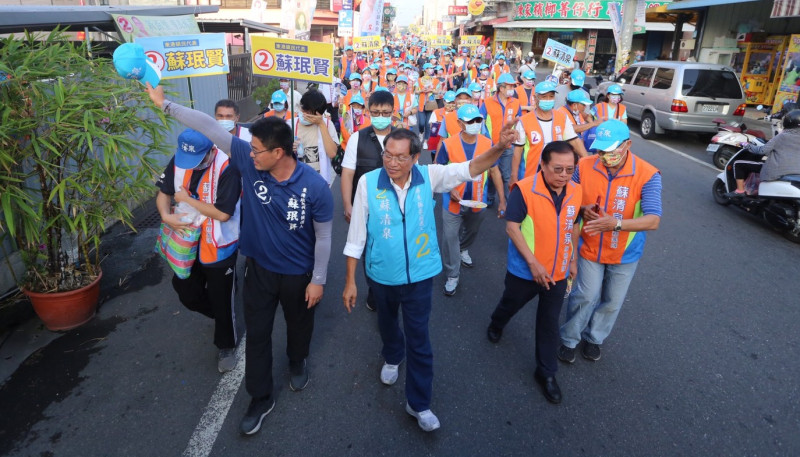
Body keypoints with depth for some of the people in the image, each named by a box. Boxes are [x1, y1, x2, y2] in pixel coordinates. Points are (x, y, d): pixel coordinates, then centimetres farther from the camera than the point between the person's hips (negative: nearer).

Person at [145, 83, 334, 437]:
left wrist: (318, 279, -11)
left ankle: (297, 361, 56)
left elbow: (323, 236, -15)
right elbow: (210, 126, -11)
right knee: (257, 333, 12)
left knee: (299, 323, 22)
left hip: (298, 273, -3)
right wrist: (165, 104, -12)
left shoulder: (315, 187, -25)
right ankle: (260, 398, 32)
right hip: (259, 267, 3)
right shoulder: (249, 162, -16)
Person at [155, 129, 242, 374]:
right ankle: (221, 315, 49)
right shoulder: (178, 160, -7)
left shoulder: (227, 168, -26)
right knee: (186, 291, 20)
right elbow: (164, 193, 4)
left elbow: (223, 213, -28)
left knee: (221, 299, 9)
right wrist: (166, 216, -17)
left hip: (219, 246, -6)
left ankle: (227, 346, 34)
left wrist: (187, 199, -20)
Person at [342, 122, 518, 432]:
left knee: (419, 338, 8)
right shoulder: (368, 182, -16)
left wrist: (499, 147, -38)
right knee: (387, 323, 27)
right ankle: (392, 357, 60)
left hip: (419, 274, 0)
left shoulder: (429, 176, -12)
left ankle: (418, 403, 27)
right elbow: (356, 235, -10)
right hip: (381, 275, 1)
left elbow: (469, 169, -18)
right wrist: (350, 281, -6)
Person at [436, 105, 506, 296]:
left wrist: (502, 199, -2)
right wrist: (450, 189, -20)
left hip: (478, 201, 3)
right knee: (450, 237, 1)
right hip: (453, 201, -3)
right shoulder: (448, 144, -17)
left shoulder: (487, 143, -10)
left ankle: (463, 251, 58)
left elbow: (494, 171, -1)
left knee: (472, 231, 26)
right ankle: (452, 276, 18)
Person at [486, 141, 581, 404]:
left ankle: (546, 373, 31)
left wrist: (572, 259, 12)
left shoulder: (576, 192, -5)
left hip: (558, 273, 3)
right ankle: (496, 325, 57)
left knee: (549, 322, 14)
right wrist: (533, 263, -21)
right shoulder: (524, 189, -22)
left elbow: (573, 226, 9)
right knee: (511, 304, 23)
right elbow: (512, 227, -20)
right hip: (524, 271, -3)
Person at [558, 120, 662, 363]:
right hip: (590, 247, 0)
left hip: (625, 253, 1)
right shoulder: (584, 166, -15)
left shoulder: (647, 175, -22)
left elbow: (653, 220, -28)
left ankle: (593, 338, 43)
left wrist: (616, 223, -43)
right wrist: (583, 210, -22)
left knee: (612, 302, 17)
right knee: (586, 296, 5)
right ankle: (569, 339, 30)